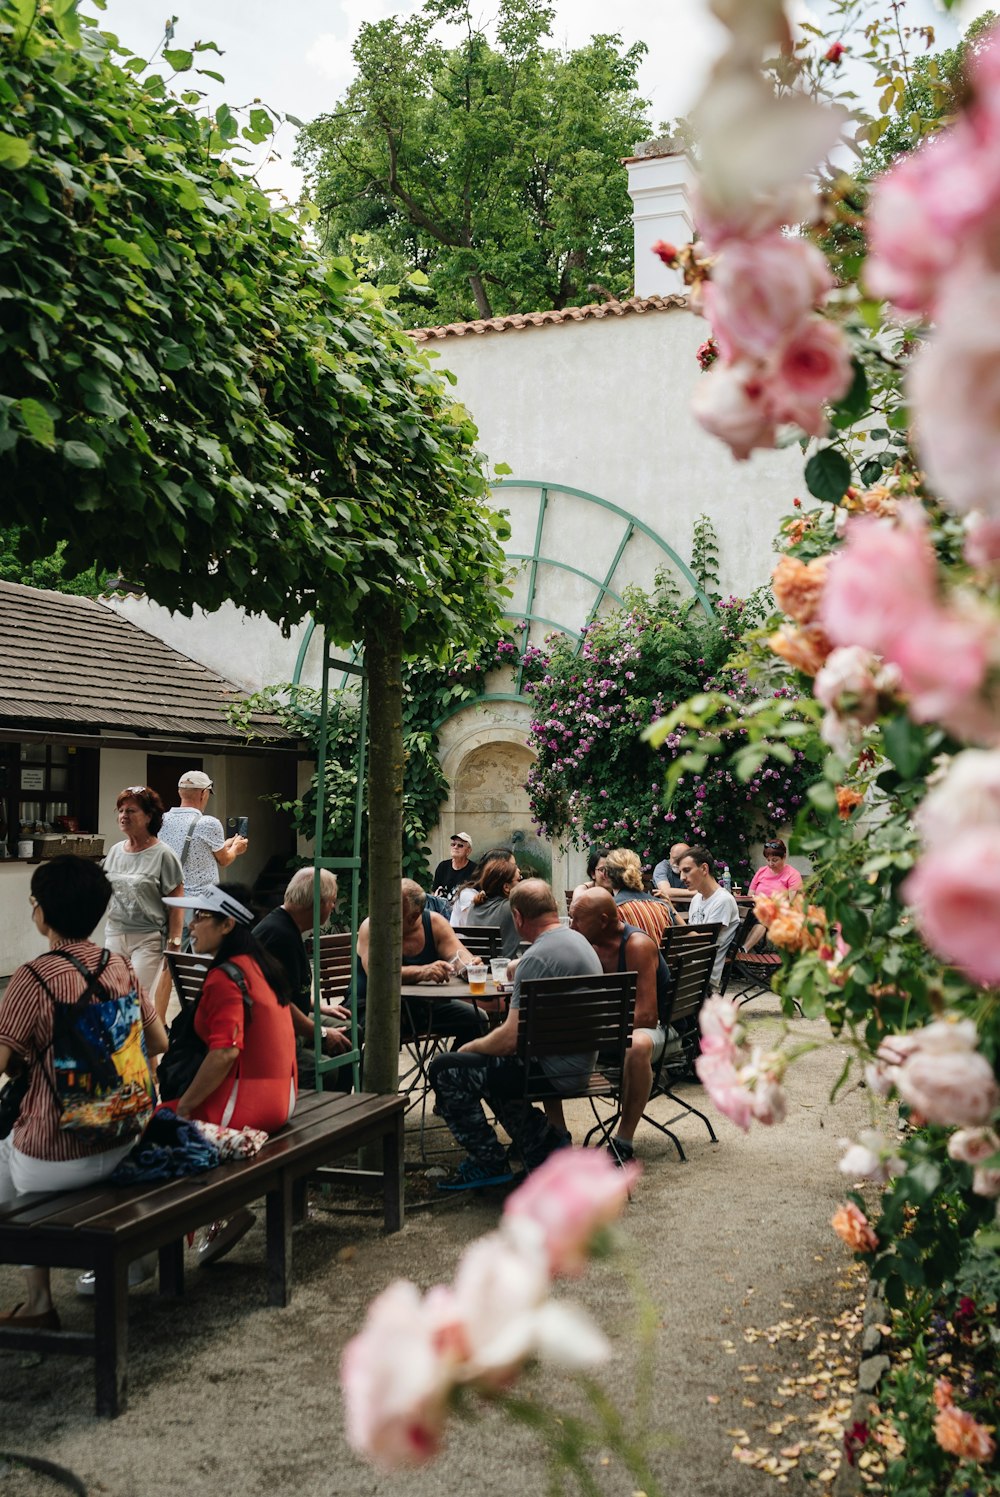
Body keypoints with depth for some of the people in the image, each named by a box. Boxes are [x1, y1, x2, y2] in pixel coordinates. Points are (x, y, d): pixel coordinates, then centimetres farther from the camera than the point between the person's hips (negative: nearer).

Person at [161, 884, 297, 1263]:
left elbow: (225, 1053, -26)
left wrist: (183, 1107, -15)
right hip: (280, 1096, 10)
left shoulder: (224, 978, -17)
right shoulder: (260, 965, 12)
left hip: (245, 1104, -10)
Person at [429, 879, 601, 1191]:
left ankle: (489, 1163, 5)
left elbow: (511, 1038, -24)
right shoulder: (576, 939, 9)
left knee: (445, 1070, -5)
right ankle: (545, 1140, 21)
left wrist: (471, 1047, -6)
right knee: (487, 1065, 29)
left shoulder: (538, 957, -23)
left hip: (554, 1069, -10)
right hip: (580, 1063, 10)